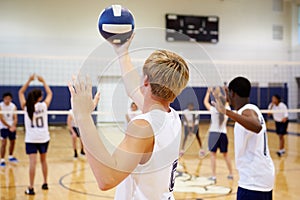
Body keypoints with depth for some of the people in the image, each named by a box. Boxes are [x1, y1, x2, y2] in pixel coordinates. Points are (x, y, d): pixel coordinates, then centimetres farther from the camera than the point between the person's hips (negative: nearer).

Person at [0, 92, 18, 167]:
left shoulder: (13, 106, -1)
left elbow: (15, 118, -4)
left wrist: (13, 126, -23)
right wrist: (9, 126, -21)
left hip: (12, 127, 5)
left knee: (13, 142, 13)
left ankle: (10, 156, 34)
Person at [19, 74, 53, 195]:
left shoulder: (26, 106, -4)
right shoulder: (44, 105, -5)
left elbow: (20, 92, 13)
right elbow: (49, 93, 14)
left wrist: (29, 80, 14)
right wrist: (43, 81, 20)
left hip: (31, 139, -1)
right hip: (44, 138, 1)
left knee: (33, 162, -6)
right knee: (43, 160, 17)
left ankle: (31, 188, -9)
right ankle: (45, 183, 28)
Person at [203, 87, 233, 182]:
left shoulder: (213, 110, -10)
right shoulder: (227, 110, -2)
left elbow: (205, 102, 4)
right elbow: (227, 102, 20)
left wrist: (208, 92, 16)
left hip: (213, 133, -4)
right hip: (223, 134, 4)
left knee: (213, 154, -2)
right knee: (225, 154, 16)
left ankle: (214, 176, -7)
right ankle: (231, 174, 25)